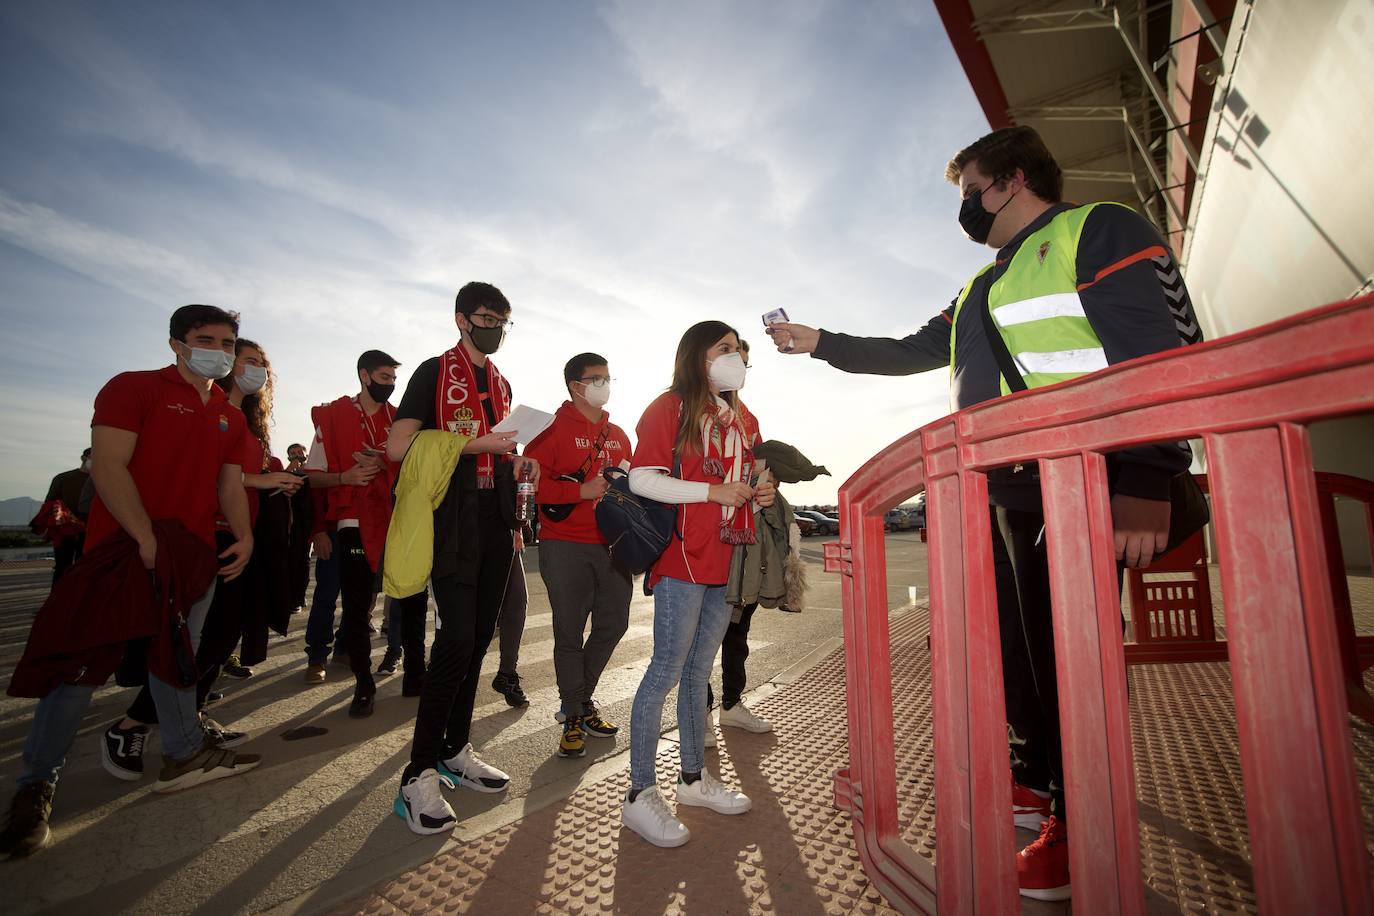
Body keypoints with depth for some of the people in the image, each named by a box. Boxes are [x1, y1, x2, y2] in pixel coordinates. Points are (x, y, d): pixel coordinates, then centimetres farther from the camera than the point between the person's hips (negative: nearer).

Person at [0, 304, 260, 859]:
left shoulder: (230, 416, 14)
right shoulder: (132, 388, -4)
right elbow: (107, 465, -14)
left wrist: (243, 536, -4)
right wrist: (147, 540, -22)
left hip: (194, 557, 5)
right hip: (123, 549, -5)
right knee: (85, 662, 0)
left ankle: (184, 754, 22)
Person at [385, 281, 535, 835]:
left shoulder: (502, 384, 20)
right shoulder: (435, 372, 1)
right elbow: (399, 446, -10)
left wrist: (520, 463, 6)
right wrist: (475, 441, -15)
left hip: (496, 522, 7)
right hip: (453, 521, -6)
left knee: (479, 637, 9)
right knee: (457, 636, -13)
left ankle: (455, 750, 23)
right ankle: (420, 773, 0)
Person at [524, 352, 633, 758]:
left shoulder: (619, 435, 17)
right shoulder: (555, 429, -3)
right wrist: (582, 491, -18)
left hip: (611, 545, 6)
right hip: (566, 546, -6)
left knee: (614, 624, 10)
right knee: (569, 632, 2)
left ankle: (579, 700, 31)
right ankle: (574, 717, 19)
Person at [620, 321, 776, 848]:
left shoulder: (741, 419, 18)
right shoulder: (670, 408, -5)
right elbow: (642, 479, -14)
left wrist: (760, 494, 6)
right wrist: (713, 491, -17)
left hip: (726, 562, 7)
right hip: (683, 558, -7)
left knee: (699, 670, 15)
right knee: (667, 671, -3)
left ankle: (694, 776, 29)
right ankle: (640, 795, 10)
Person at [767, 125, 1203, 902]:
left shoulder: (1098, 231, 0)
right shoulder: (984, 288, 26)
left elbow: (1166, 350, -12)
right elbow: (908, 354, 28)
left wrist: (1147, 481, -22)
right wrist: (820, 343, 25)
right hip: (1001, 495, 9)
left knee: (1064, 653, -3)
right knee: (1012, 643, 14)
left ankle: (1081, 828, 16)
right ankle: (1037, 780, 32)